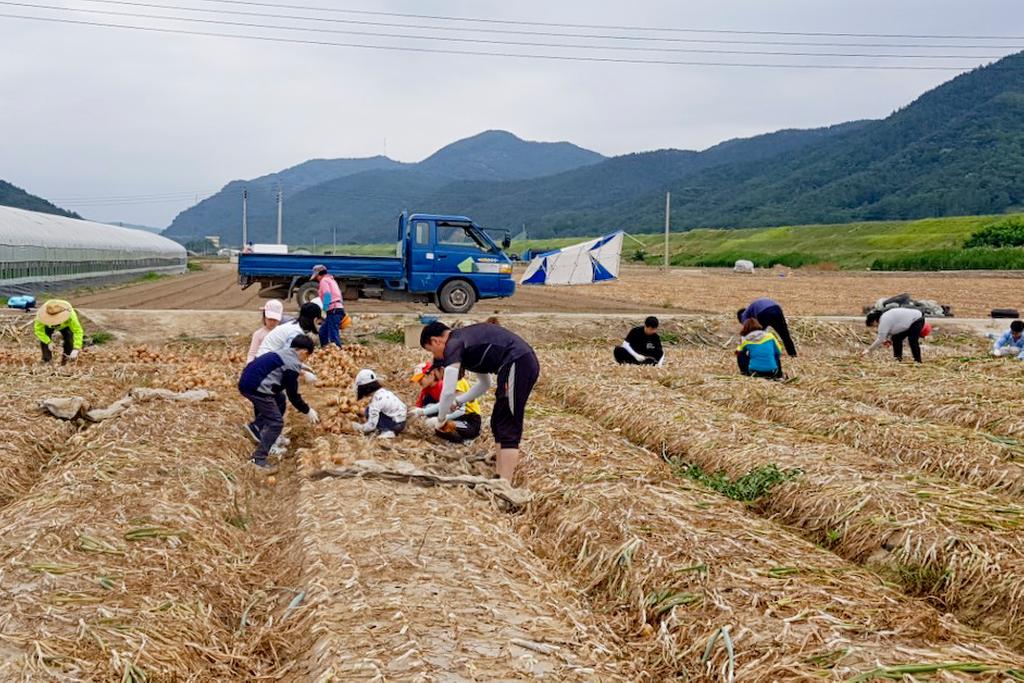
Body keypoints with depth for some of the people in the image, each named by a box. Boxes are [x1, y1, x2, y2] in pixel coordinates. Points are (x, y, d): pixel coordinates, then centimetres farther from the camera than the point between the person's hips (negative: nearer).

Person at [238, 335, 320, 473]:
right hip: (255, 388, -10)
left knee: (279, 399, 28)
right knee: (276, 423, -3)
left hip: (246, 382, 10)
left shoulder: (283, 354, 20)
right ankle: (258, 460, -4)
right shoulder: (293, 364, -8)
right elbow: (292, 394, -4)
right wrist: (307, 411, 8)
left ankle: (255, 426, 18)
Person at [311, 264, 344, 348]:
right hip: (338, 308, 10)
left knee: (333, 335, -14)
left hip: (333, 310, -10)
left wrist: (325, 309, -22)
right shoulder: (331, 280, 26)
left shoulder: (324, 281, -2)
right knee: (323, 331, 18)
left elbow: (327, 295, -17)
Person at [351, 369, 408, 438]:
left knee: (369, 411, -9)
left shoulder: (377, 399, -19)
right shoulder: (383, 392, 8)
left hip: (396, 424, -9)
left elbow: (372, 424, -19)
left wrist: (359, 427, -2)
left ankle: (387, 431, -12)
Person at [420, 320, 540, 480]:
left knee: (509, 429, -8)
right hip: (525, 363, 10)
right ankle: (501, 479, 18)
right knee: (498, 424, 16)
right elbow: (484, 383, 34)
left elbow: (448, 391, -9)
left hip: (516, 365, -10)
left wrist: (441, 419, 7)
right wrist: (457, 402, 31)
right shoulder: (465, 338, 25)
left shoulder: (453, 345, -3)